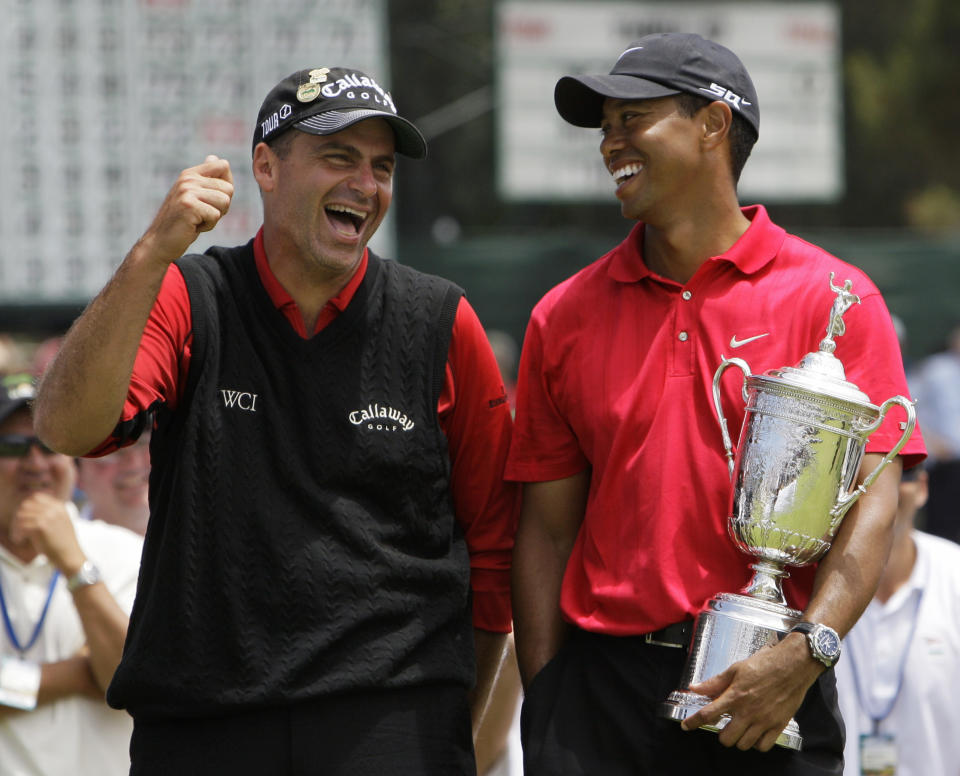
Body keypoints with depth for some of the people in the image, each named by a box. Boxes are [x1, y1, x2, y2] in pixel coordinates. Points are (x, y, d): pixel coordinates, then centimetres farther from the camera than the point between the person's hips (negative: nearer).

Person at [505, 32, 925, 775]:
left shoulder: (831, 298, 1)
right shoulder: (566, 317, 10)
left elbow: (871, 505, -6)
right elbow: (548, 525, 9)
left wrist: (805, 655, -20)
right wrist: (546, 701, -1)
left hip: (767, 689, -2)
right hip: (601, 684, 2)